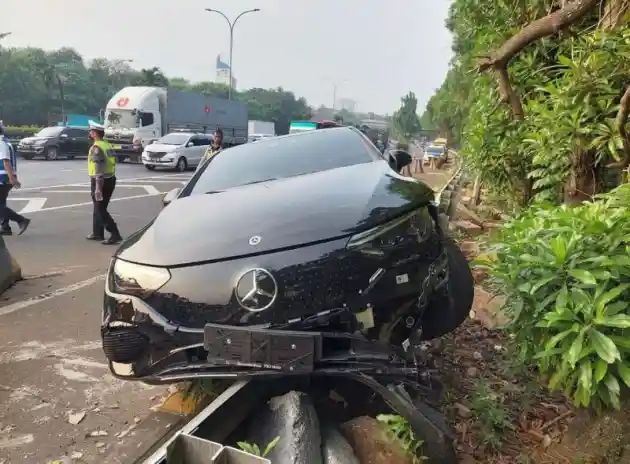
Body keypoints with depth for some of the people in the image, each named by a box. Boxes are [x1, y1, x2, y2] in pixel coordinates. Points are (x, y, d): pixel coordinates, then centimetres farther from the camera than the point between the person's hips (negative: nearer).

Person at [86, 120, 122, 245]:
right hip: (110, 179, 9)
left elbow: (99, 170, -24)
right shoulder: (107, 145, 12)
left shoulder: (96, 148, -16)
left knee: (100, 210, -4)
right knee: (99, 208, 19)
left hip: (101, 182, -9)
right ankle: (97, 233, 27)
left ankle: (115, 235, -10)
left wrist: (98, 188, -25)